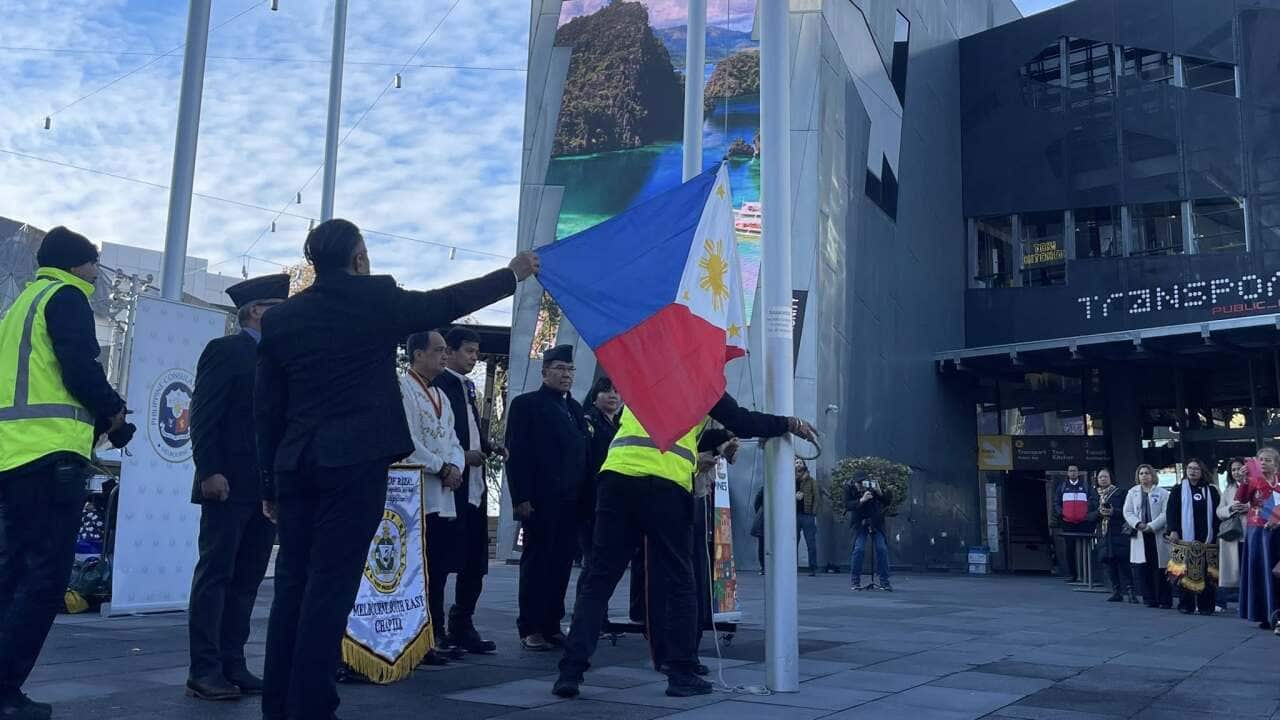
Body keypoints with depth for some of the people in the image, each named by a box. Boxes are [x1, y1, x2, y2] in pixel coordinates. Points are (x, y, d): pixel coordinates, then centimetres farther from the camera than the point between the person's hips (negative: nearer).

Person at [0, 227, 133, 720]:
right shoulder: (66, 297, -3)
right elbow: (80, 370, -14)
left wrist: (95, 416, 19)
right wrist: (114, 413, 2)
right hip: (50, 453, -9)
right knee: (46, 574, -8)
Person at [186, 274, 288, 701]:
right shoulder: (224, 350, -2)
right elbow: (203, 414, -10)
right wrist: (210, 471, -19)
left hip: (268, 486, 7)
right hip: (229, 484, -7)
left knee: (247, 579, 8)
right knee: (215, 574, -3)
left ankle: (232, 665, 13)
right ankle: (204, 670, 1)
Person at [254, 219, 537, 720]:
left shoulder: (281, 317, 10)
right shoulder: (378, 297, 0)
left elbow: (266, 409, 10)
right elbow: (447, 303, 12)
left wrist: (269, 483, 16)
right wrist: (513, 273, 26)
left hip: (295, 465, 5)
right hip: (355, 461, -4)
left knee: (292, 583, 11)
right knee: (331, 584, -3)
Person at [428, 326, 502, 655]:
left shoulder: (468, 388, 19)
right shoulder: (436, 385, -9)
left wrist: (489, 446, 6)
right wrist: (461, 456, -19)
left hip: (474, 486, 9)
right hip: (448, 485, -9)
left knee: (475, 562, 12)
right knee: (441, 560, -1)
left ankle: (463, 627, 22)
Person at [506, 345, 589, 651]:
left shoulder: (575, 408, 18)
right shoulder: (526, 404, 0)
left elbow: (582, 452, 16)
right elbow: (516, 453, -7)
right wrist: (521, 498, -14)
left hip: (570, 501, 6)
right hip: (540, 500, -6)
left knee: (562, 563, 7)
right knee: (536, 562, 1)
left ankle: (551, 624, 15)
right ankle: (530, 628, 8)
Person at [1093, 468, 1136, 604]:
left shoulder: (1119, 493, 3)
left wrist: (1113, 512, -19)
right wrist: (1099, 512, -10)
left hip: (1118, 534, -4)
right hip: (1103, 535, 4)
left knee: (1123, 562, -10)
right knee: (1109, 563, 3)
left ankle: (1130, 591, -9)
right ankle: (1117, 592, 10)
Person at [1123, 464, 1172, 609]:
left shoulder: (1162, 493, 3)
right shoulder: (1132, 492, 13)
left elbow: (1165, 513, -6)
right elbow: (1128, 512, 6)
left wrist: (1151, 526, -15)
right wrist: (1138, 524, -10)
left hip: (1158, 535, -3)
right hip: (1140, 536, 3)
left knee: (1160, 569, -3)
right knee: (1143, 570, 0)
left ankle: (1165, 600, 5)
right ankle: (1150, 599, 8)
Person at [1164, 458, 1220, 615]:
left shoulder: (1211, 491, 12)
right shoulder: (1178, 491, 8)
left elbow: (1217, 513, 11)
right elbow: (1171, 511, 3)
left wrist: (1216, 533, 3)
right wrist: (1172, 530, -8)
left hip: (1206, 539, 1)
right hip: (1184, 539, -1)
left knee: (1207, 574, -2)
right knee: (1185, 572, -5)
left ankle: (1206, 605, 5)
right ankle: (1186, 605, 2)